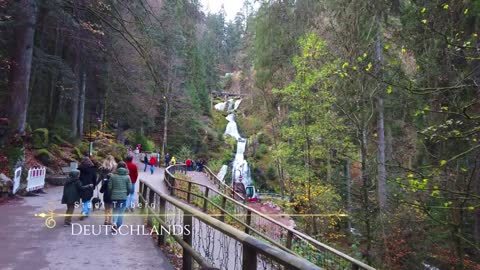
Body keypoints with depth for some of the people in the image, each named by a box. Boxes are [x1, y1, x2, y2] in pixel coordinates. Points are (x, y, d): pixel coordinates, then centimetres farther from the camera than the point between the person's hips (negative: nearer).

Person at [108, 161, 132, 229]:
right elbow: (129, 188, -5)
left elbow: (109, 187, -2)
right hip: (123, 197, -1)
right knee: (121, 212, 13)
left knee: (115, 211, 14)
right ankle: (118, 226, 18)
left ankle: (114, 223, -8)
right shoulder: (127, 177, -5)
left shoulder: (113, 176, -4)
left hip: (114, 196, 1)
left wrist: (111, 194, 15)